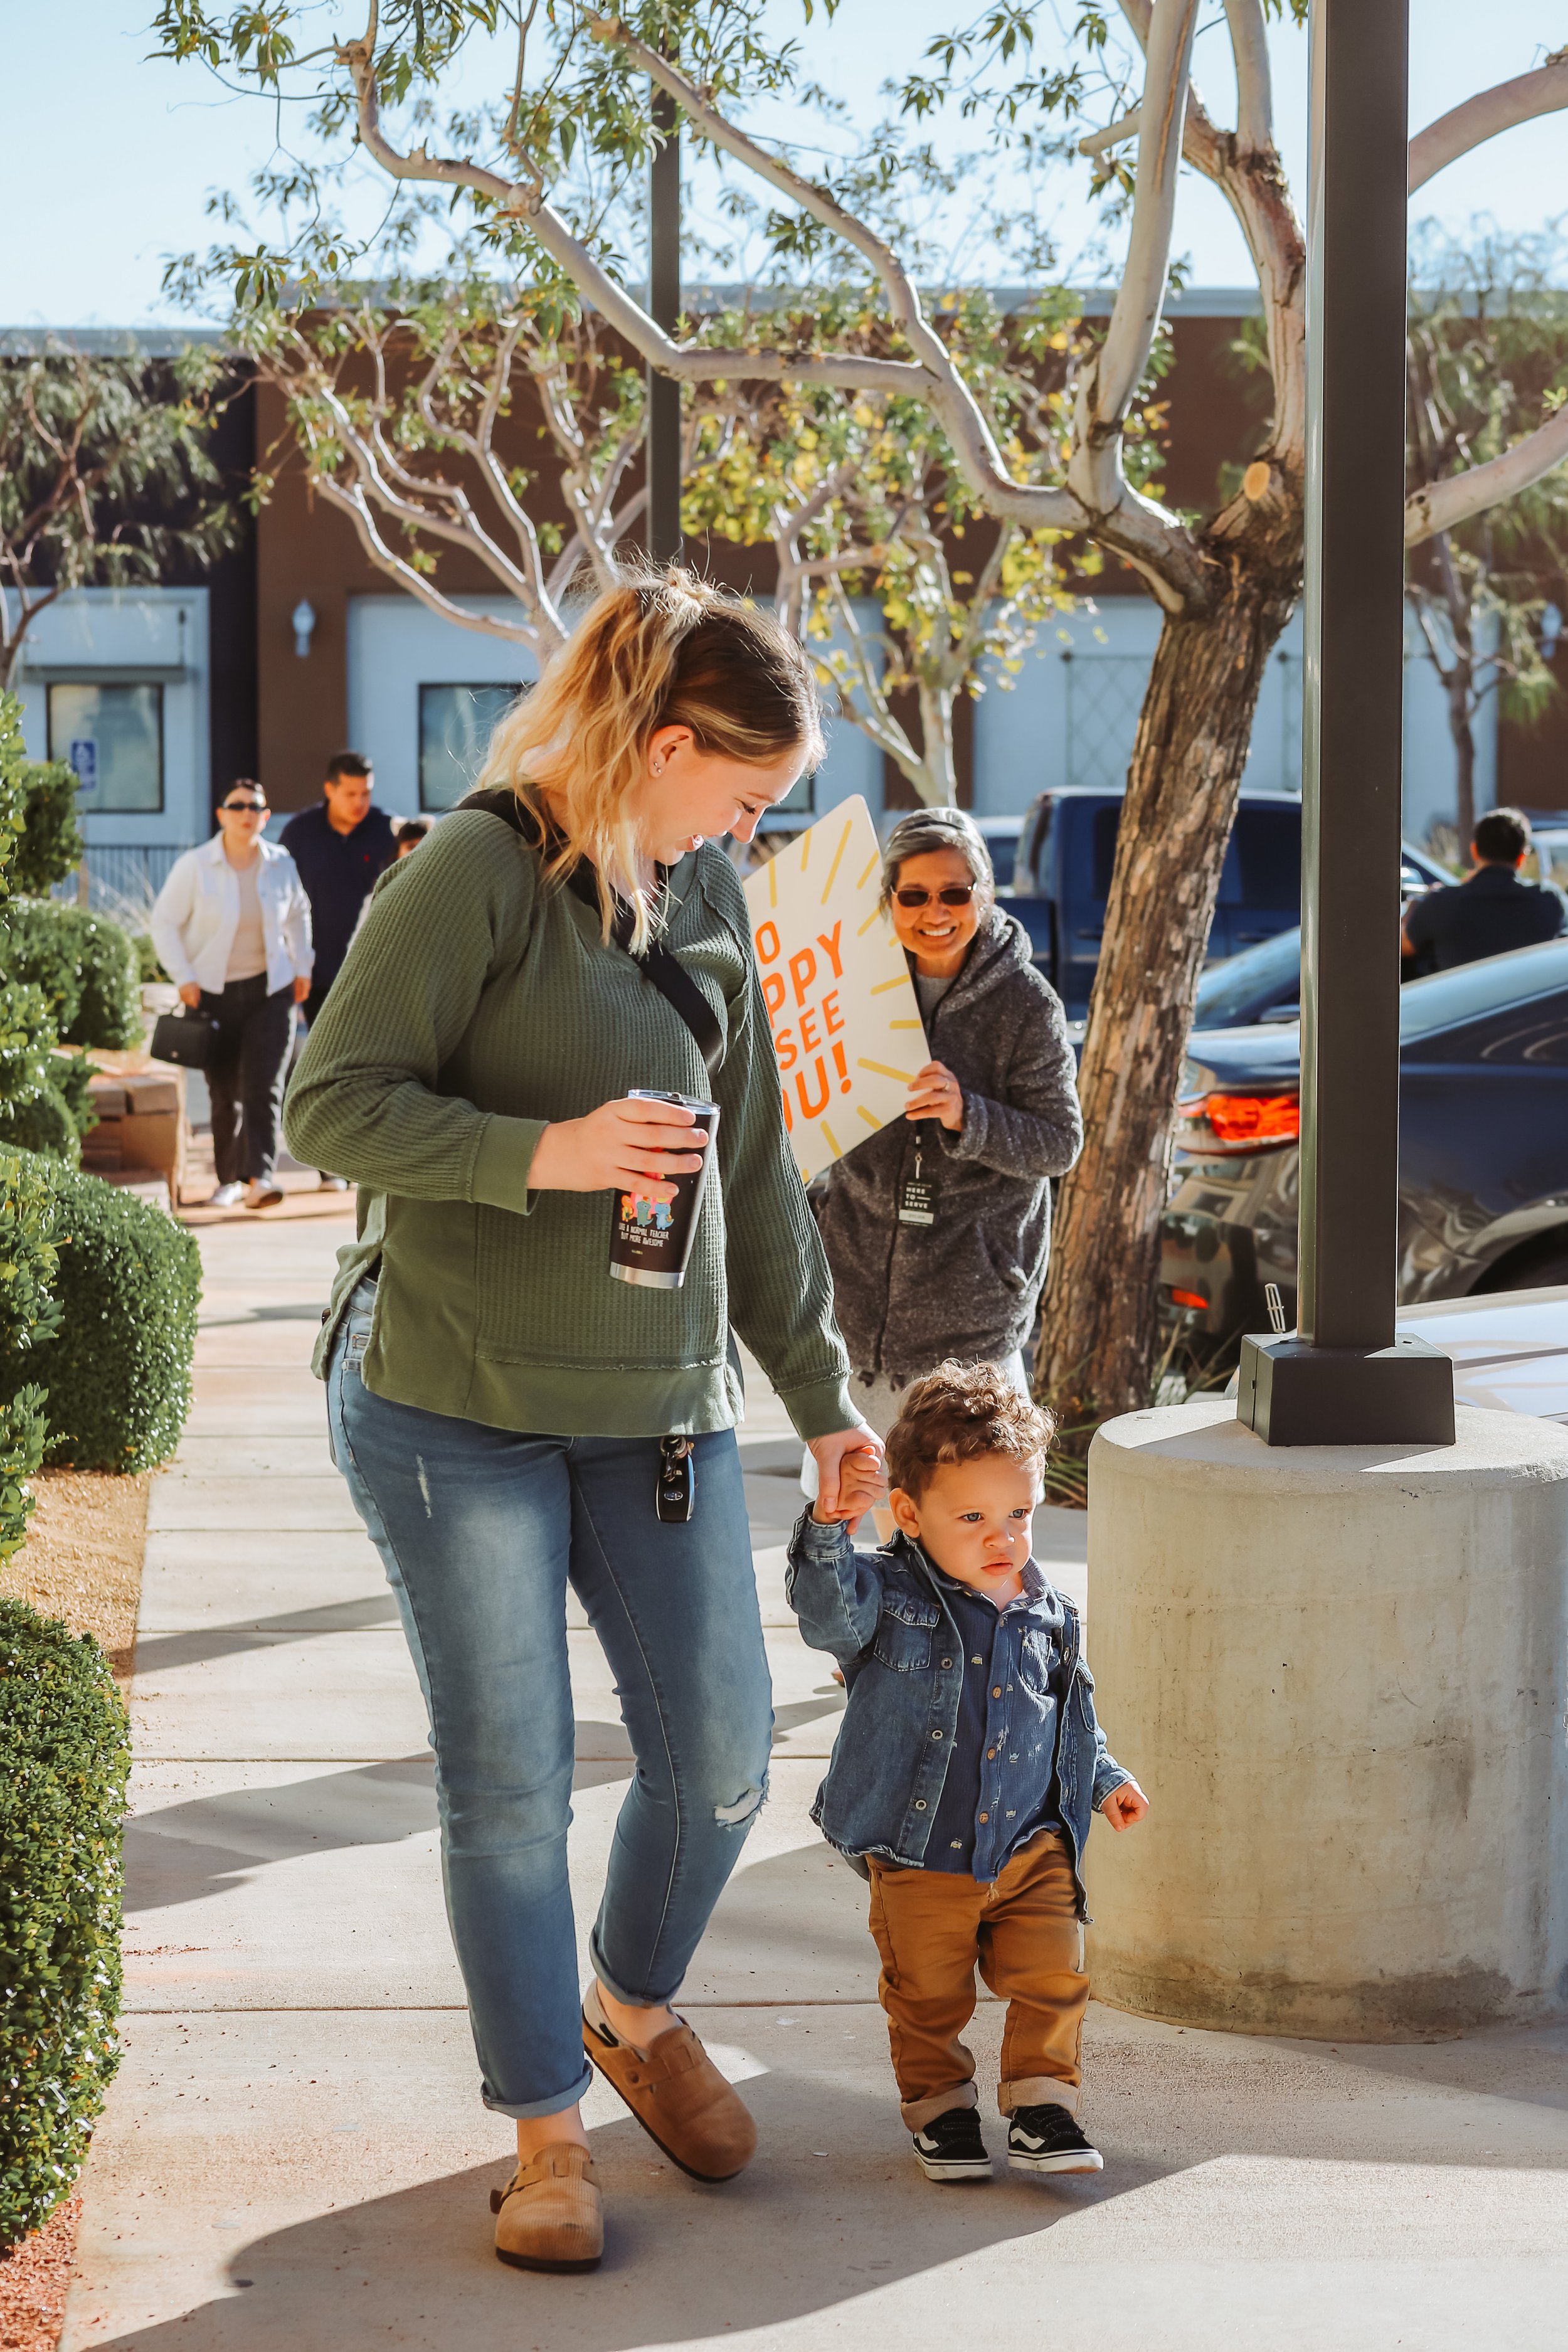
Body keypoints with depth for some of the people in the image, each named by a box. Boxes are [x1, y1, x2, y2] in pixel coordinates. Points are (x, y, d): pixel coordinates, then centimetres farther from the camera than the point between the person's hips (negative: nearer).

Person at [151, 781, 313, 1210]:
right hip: (214, 993, -1)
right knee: (225, 1092, 4)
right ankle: (229, 1179, 17)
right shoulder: (195, 866, -8)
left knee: (263, 1086, -12)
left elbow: (297, 914, 19)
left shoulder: (282, 864, 1)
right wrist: (183, 978, -10)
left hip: (270, 990, 1)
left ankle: (259, 1177, -19)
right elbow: (164, 921, -3)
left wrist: (302, 967, 15)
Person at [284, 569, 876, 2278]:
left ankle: (634, 2013, 33)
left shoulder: (708, 900, 10)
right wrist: (542, 1151, -26)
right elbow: (329, 1106, -14)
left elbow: (753, 1165, 17)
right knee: (509, 1783, 1)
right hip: (453, 1399, -6)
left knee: (719, 1758, 5)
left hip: (659, 1400, 6)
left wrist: (820, 1394, 20)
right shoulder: (475, 875, -12)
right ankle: (545, 2131, 16)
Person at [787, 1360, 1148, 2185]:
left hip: (1031, 1847, 3)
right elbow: (826, 1610, -31)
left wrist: (1104, 1778, 22)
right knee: (927, 1996, 8)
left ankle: (1041, 2104, 14)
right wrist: (831, 1527, -44)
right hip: (918, 1858, -3)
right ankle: (939, 2104, 27)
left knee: (1053, 1979, -1)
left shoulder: (1046, 1615, 4)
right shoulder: (888, 1600, -9)